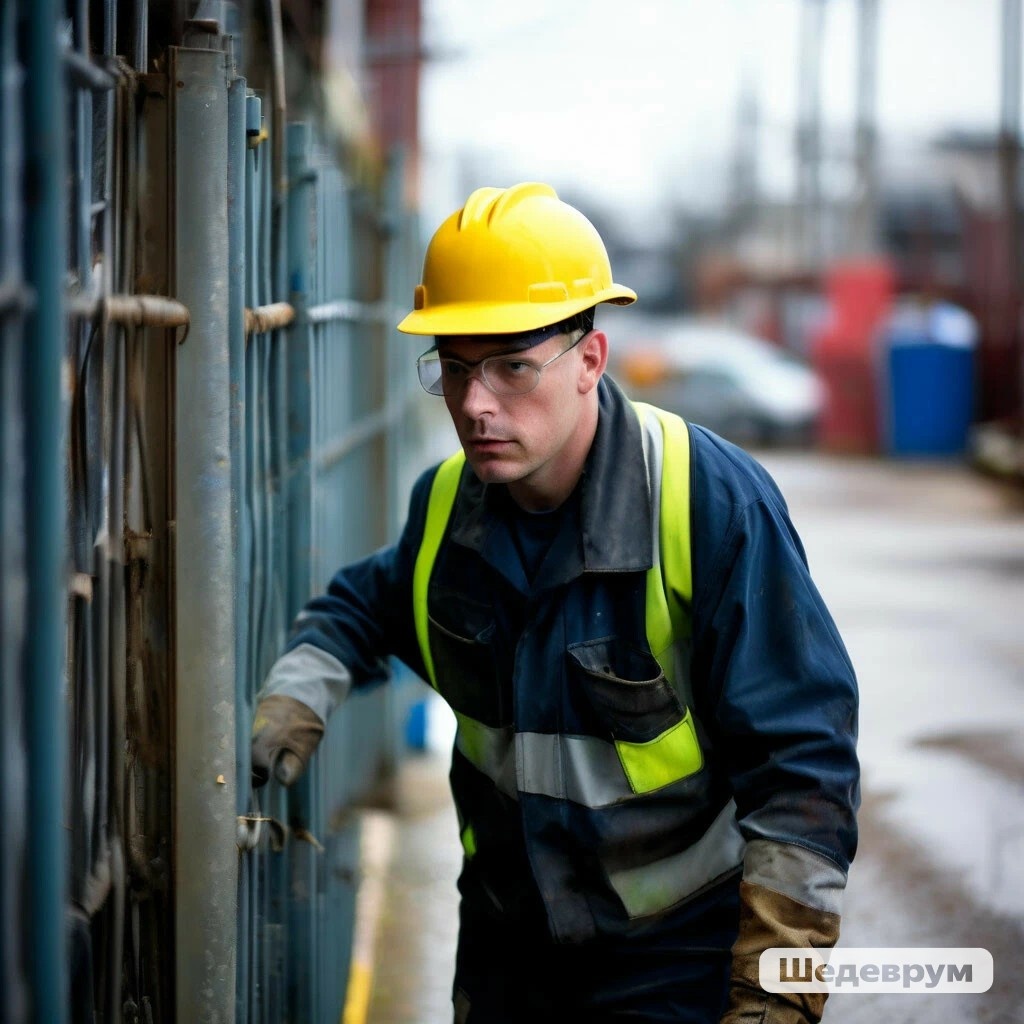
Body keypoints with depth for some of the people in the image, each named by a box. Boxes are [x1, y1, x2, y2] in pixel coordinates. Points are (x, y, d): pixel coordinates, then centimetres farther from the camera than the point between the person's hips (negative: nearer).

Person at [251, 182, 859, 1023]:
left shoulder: (715, 503, -21)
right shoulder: (447, 504, -3)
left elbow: (801, 763, -19)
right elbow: (366, 604, 21)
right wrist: (297, 694, 0)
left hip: (680, 955, -5)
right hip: (506, 946, 6)